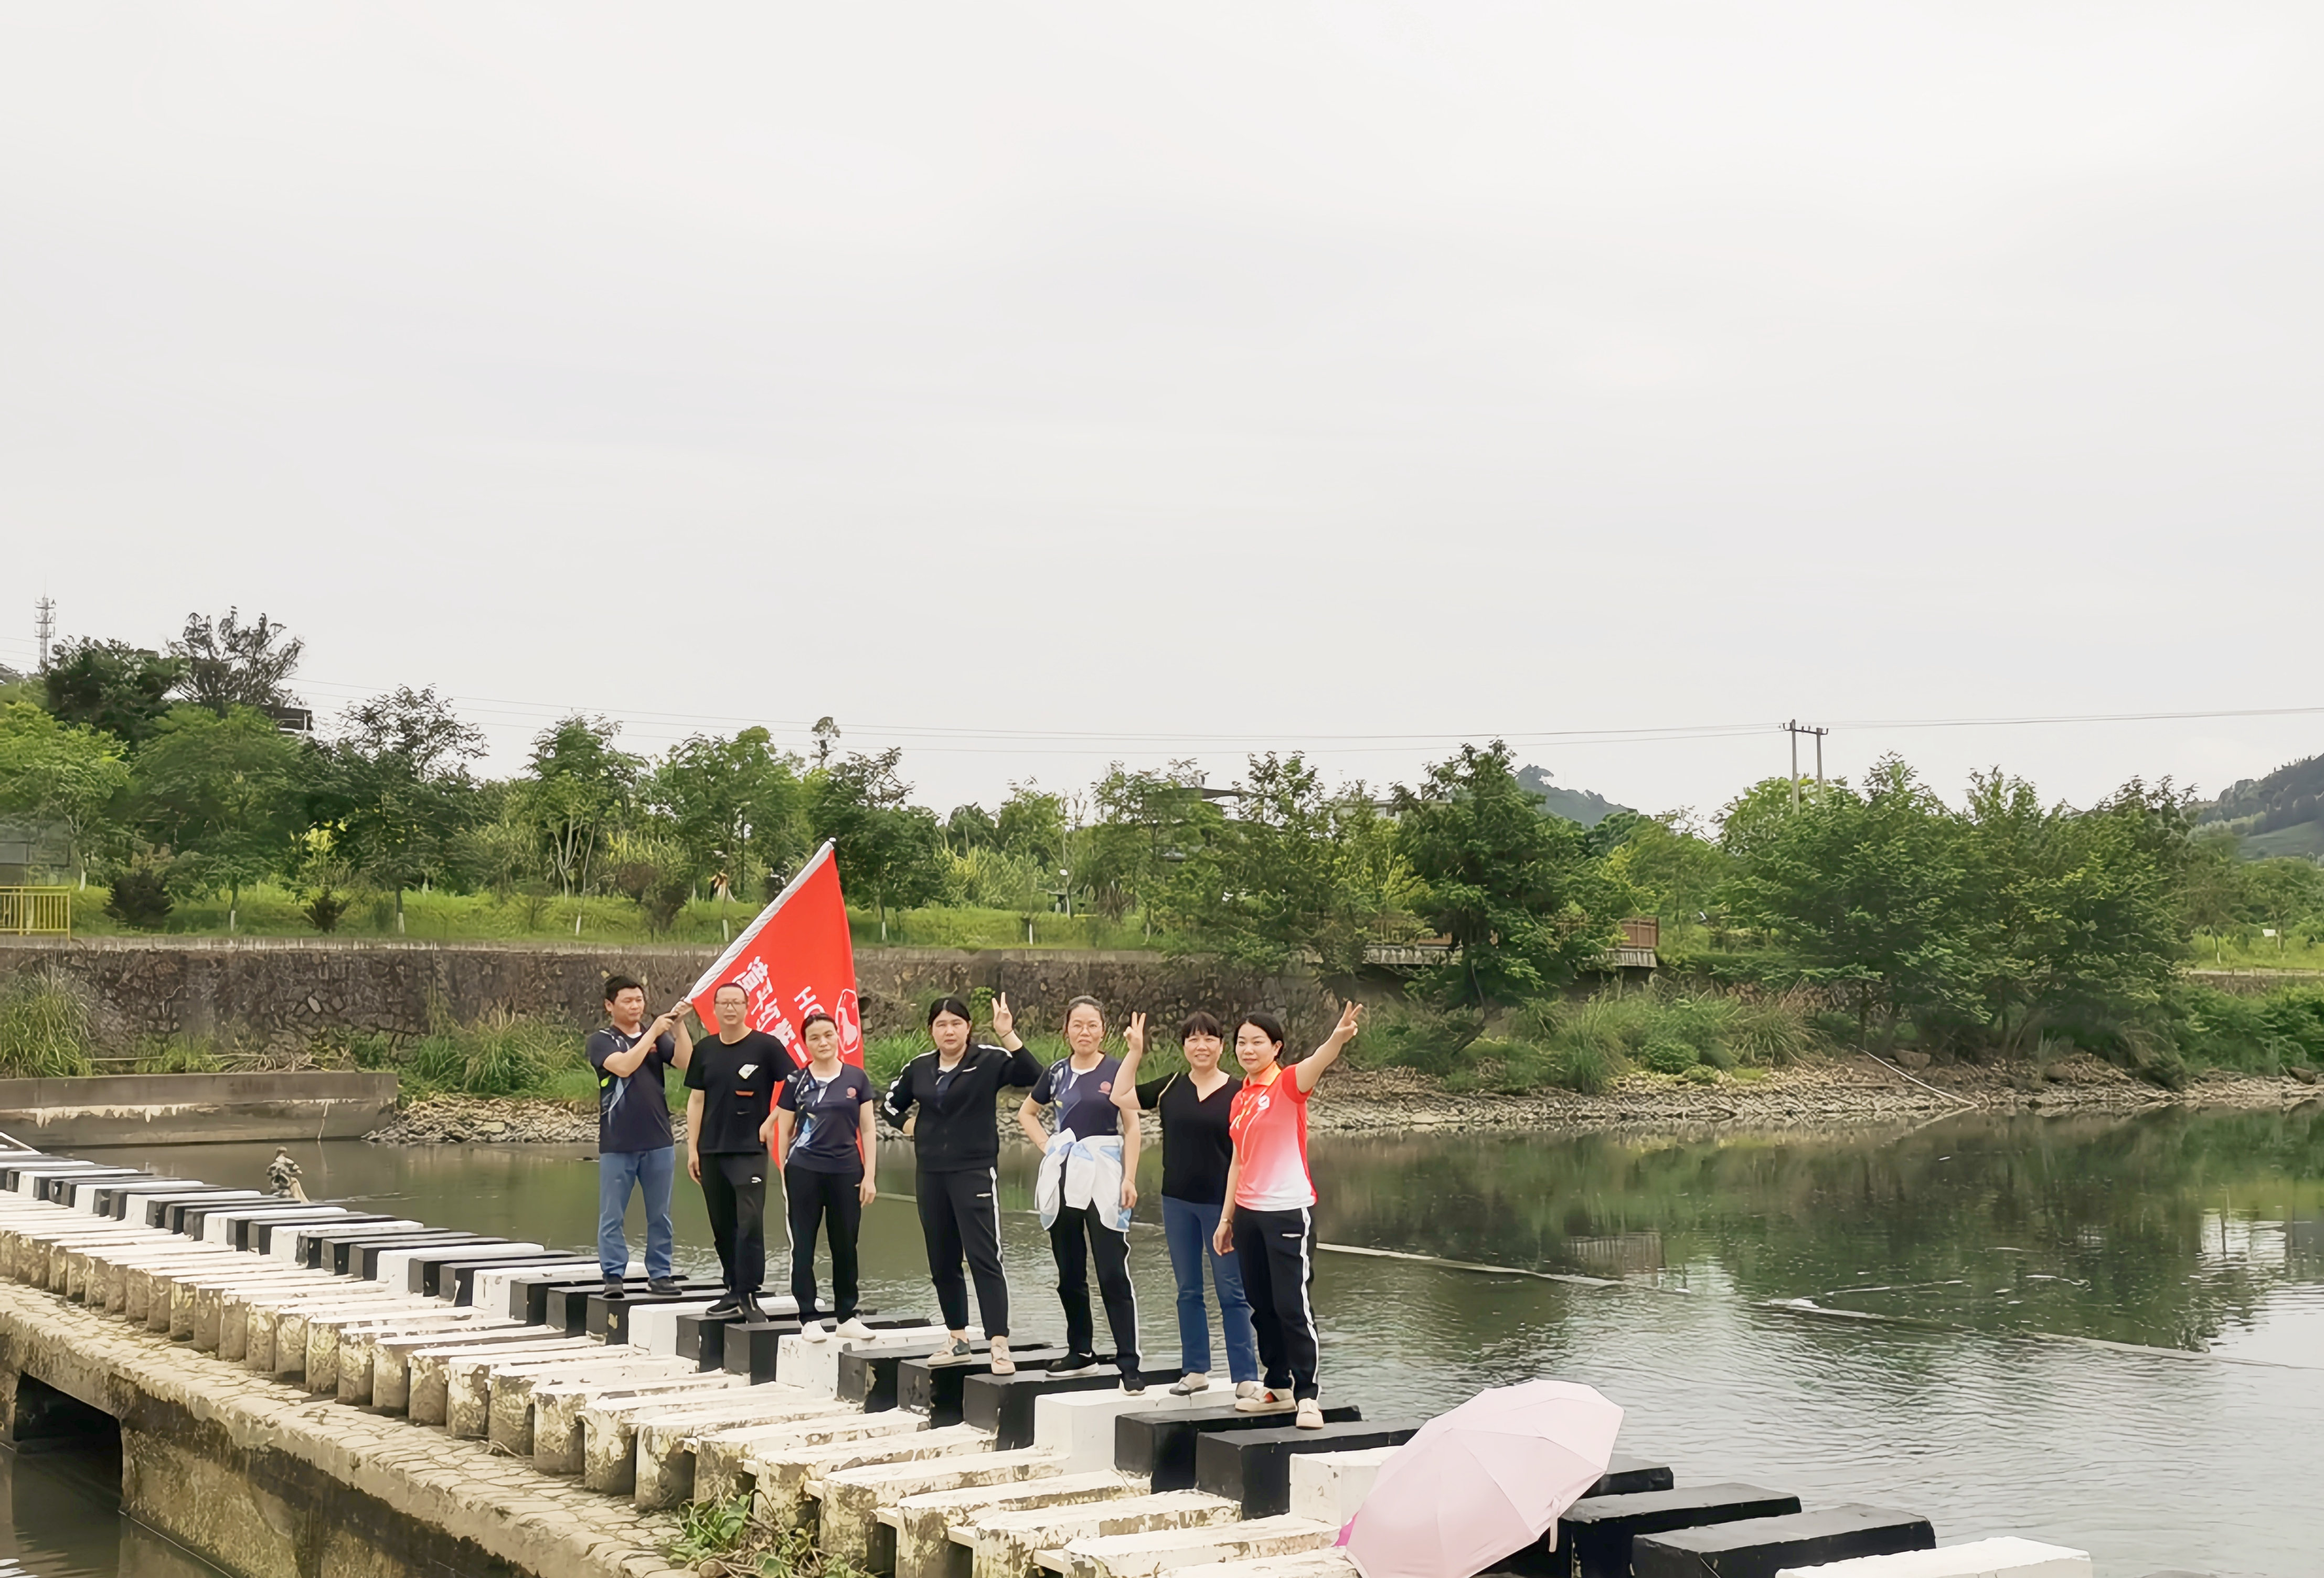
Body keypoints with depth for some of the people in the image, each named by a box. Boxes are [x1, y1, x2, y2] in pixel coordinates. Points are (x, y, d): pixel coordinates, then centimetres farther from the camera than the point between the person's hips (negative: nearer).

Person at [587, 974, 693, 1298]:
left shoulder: (659, 1037, 11)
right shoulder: (602, 1041, 2)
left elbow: (684, 1062, -6)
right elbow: (624, 1065, -17)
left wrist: (679, 1025, -17)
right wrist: (653, 1032, -16)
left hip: (659, 1141, 3)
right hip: (617, 1145, -3)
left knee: (660, 1216, 7)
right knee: (612, 1216, -1)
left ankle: (660, 1274, 13)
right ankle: (613, 1277, 4)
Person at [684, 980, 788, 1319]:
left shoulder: (765, 1046, -4)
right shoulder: (705, 1051, 9)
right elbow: (696, 1101, 12)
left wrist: (771, 1120, -10)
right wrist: (692, 1148, 7)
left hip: (749, 1151, -5)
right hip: (711, 1151, 5)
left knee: (750, 1223, -13)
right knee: (722, 1226, 10)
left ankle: (748, 1294, -9)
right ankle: (733, 1290, 19)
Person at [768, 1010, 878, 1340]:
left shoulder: (856, 1078, 4)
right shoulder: (797, 1081, 3)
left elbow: (868, 1129, 7)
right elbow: (783, 1131, 7)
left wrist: (869, 1175, 2)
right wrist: (784, 1176, 3)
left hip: (846, 1172, 1)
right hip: (804, 1172, -1)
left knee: (845, 1246, 7)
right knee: (804, 1247, 2)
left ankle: (847, 1316, 16)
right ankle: (809, 1318, 8)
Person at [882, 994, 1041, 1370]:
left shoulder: (988, 1061, -8)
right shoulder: (919, 1068, 7)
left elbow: (1032, 1075, -26)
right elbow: (893, 1102, 25)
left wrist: (1008, 1035, -34)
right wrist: (910, 1127, 9)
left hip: (975, 1172, -6)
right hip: (931, 1175, 6)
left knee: (984, 1258, -13)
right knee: (941, 1262, 12)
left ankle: (1000, 1346, -15)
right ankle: (957, 1340, 25)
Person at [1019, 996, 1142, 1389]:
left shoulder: (1117, 1071, -3)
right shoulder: (1057, 1073, 8)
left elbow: (1131, 1128, -4)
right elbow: (1026, 1113, 23)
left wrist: (1130, 1179, -11)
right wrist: (1047, 1146, 8)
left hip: (1104, 1176, -5)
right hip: (1064, 1176, 5)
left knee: (1113, 1274, -9)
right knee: (1069, 1272, 11)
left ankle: (1128, 1363, -9)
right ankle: (1081, 1352, 23)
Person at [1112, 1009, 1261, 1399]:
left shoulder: (1238, 1092, -5)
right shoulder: (1170, 1088, 5)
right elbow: (1121, 1097, 5)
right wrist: (1134, 1052, -1)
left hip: (1221, 1202, -4)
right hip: (1177, 1202, 4)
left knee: (1232, 1292, -2)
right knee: (1188, 1291, 12)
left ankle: (1246, 1376, 1)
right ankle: (1196, 1370, 22)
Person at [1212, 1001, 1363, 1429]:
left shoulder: (1288, 1084, -8)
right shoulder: (1240, 1098, 11)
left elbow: (1315, 1064, -31)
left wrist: (1338, 1039, -53)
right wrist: (1227, 1218, 19)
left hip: (1289, 1212, -7)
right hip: (1249, 1213, 7)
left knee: (1293, 1305, -7)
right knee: (1262, 1305, 14)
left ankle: (1307, 1395, -2)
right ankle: (1277, 1386, 25)